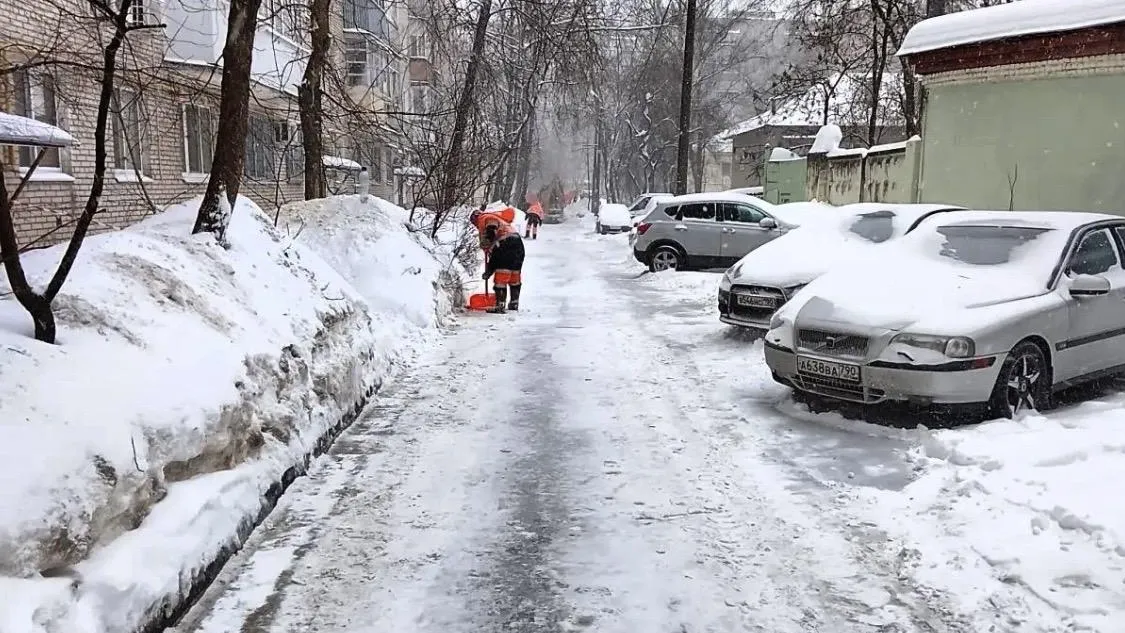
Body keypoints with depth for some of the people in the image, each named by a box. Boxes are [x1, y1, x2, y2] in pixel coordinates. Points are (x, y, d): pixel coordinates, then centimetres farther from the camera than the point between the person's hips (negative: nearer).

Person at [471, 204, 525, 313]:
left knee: (501, 278, -5)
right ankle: (514, 304, 29)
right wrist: (489, 271, 32)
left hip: (505, 244, -9)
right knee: (514, 276, 18)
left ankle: (501, 306, -5)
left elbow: (492, 223, -17)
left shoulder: (484, 218, 13)